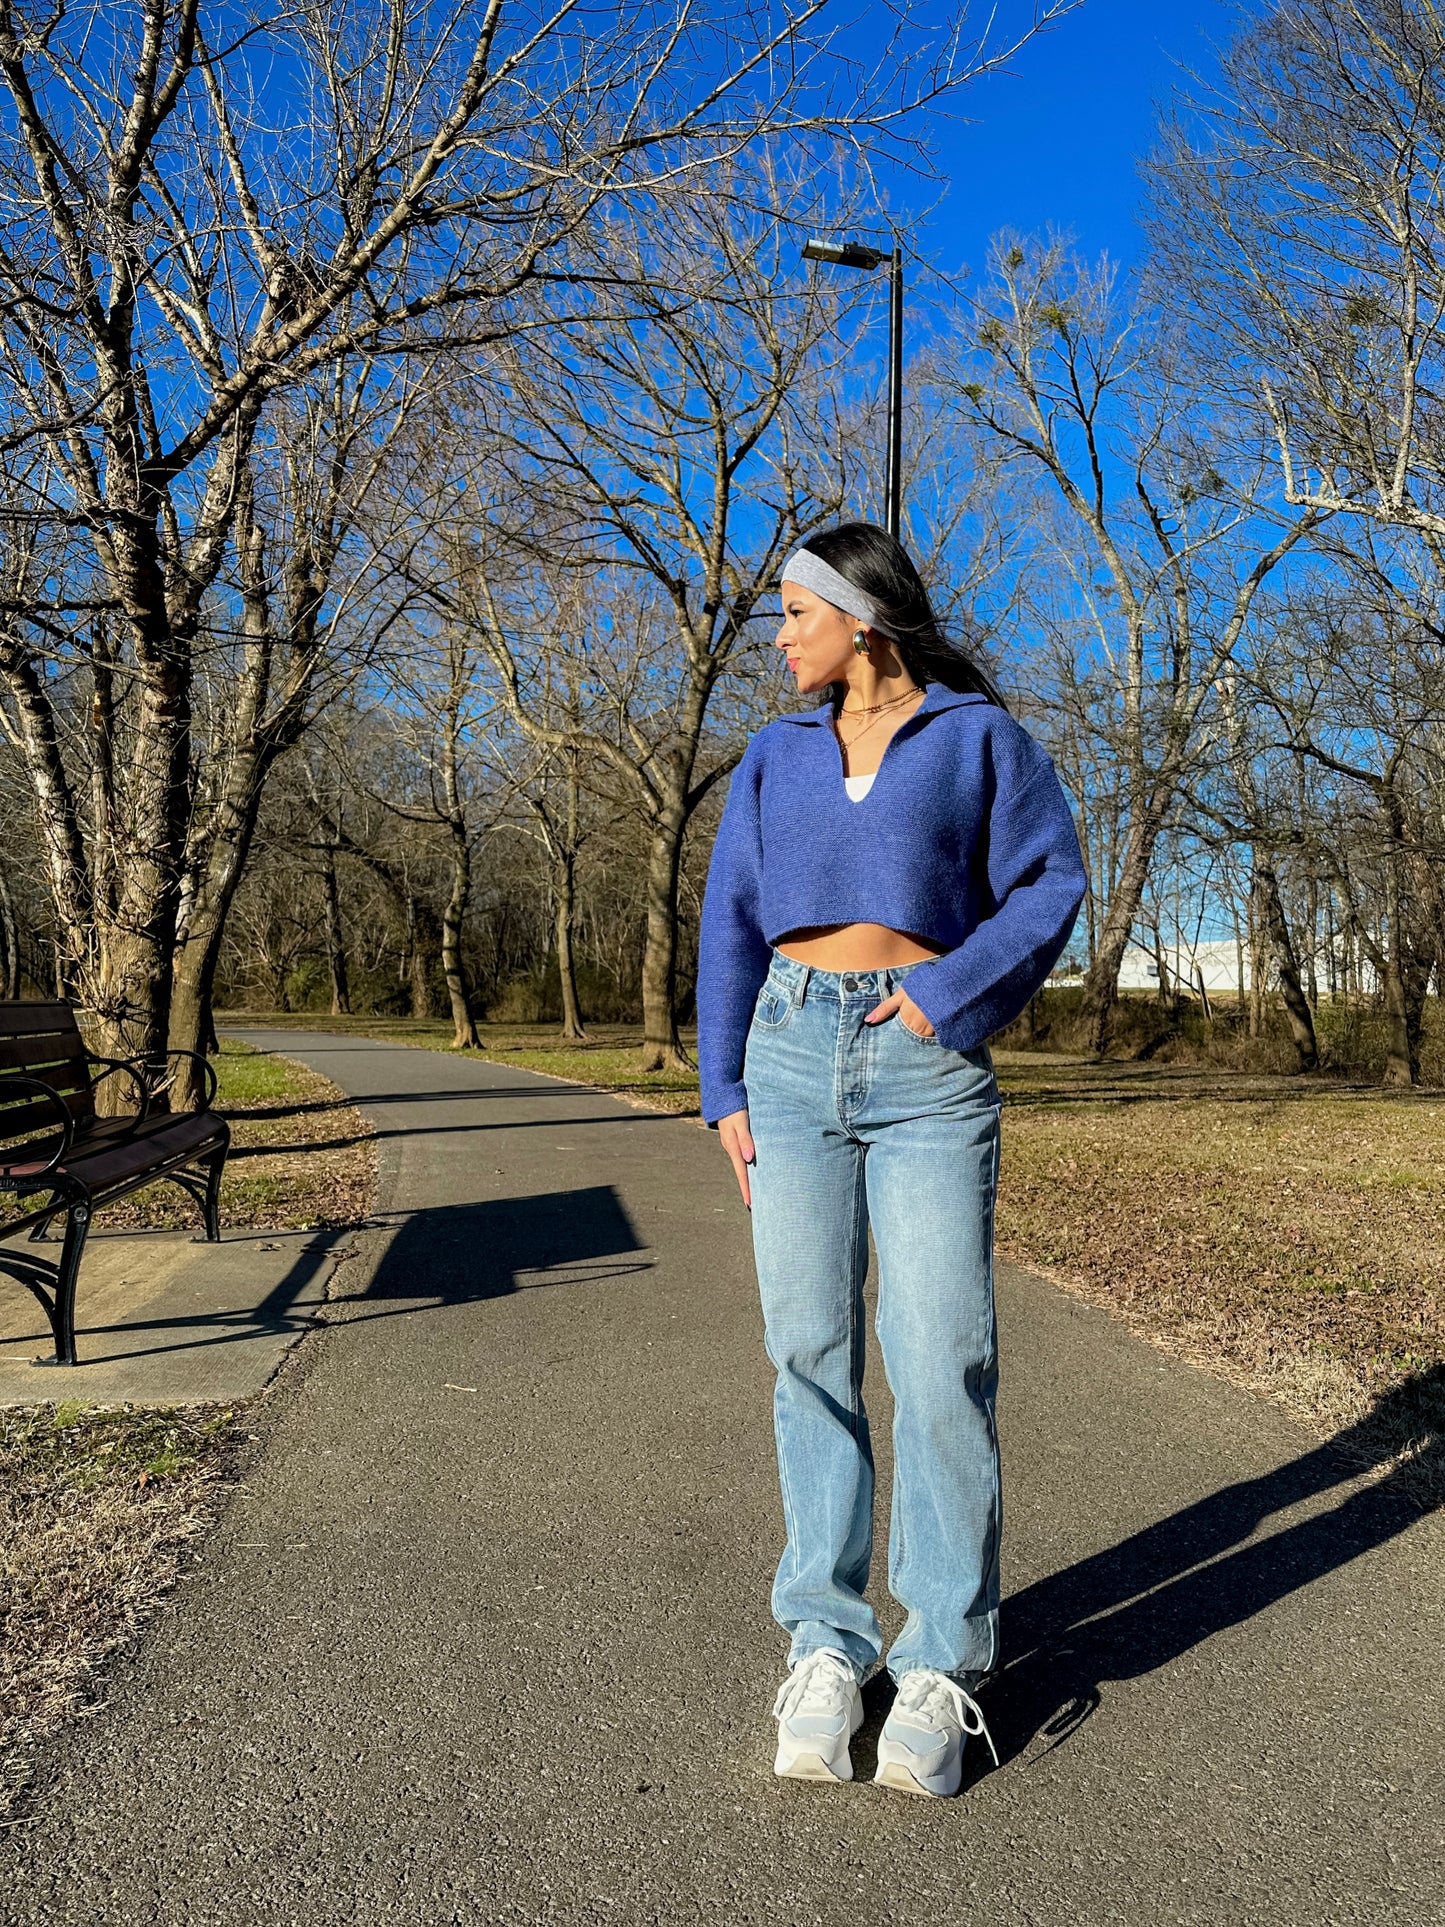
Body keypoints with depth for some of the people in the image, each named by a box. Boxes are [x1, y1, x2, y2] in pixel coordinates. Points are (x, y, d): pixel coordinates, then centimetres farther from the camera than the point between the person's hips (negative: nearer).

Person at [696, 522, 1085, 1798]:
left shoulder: (978, 736, 6)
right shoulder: (776, 759, 15)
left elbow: (1050, 882, 2)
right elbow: (733, 922, 12)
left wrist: (950, 993, -11)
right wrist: (725, 1086, 3)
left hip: (929, 1070, -3)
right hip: (793, 1056, 4)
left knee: (942, 1360, -7)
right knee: (811, 1353, 2)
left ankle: (941, 1667, 7)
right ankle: (826, 1646, 12)